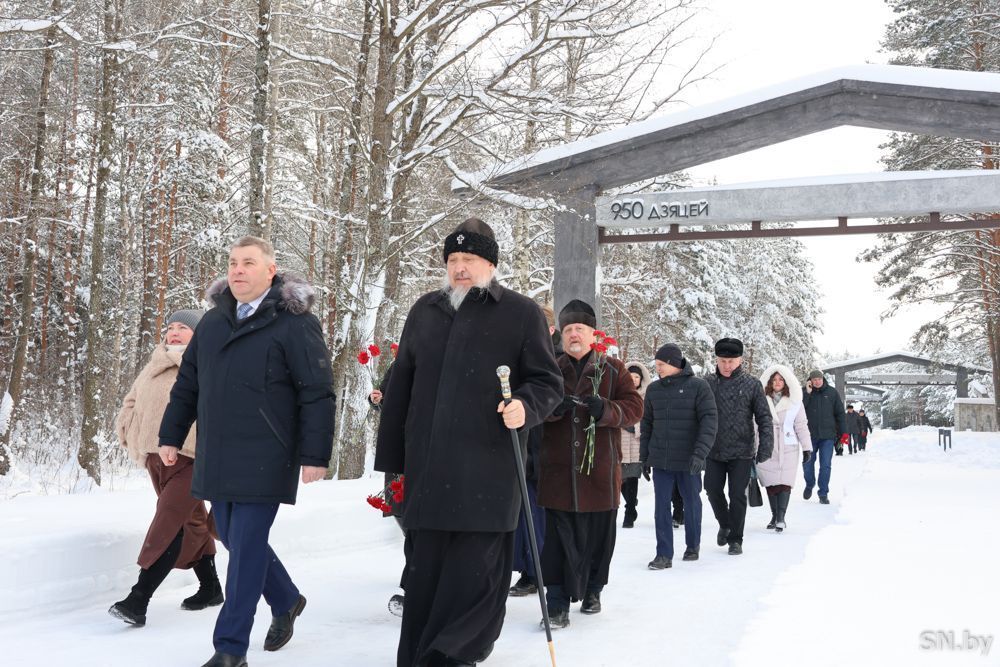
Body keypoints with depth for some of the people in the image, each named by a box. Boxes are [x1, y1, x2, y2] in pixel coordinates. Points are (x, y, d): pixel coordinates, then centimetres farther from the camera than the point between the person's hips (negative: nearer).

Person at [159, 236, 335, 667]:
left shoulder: (294, 323, -8)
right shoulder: (212, 321, 12)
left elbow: (317, 394, -12)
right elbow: (187, 385, 20)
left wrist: (315, 454, -15)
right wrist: (170, 436, 19)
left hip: (264, 461, -7)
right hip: (216, 460, 7)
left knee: (245, 549, -4)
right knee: (235, 540, 15)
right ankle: (286, 600, 39)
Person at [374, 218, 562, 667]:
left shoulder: (521, 313, 5)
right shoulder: (425, 311, 16)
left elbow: (547, 382, 6)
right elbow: (400, 388, 17)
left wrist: (526, 406, -17)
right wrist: (391, 456, 14)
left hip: (488, 470, -3)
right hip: (426, 468, 4)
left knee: (474, 573, -4)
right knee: (423, 570, 7)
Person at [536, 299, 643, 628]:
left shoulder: (613, 369, 7)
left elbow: (634, 407, 1)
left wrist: (605, 409, -18)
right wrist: (553, 406, -17)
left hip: (600, 469, 0)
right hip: (558, 469, 0)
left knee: (599, 535, 10)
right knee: (559, 538, -5)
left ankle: (592, 591, 30)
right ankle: (557, 604, -2)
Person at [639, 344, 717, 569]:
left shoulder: (698, 387, -6)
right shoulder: (653, 389, 7)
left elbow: (709, 421, -12)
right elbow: (647, 423, 14)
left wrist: (700, 453, -21)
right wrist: (644, 456, 10)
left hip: (688, 460, -3)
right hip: (660, 461, 3)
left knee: (692, 503, 11)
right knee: (662, 506, 0)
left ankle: (693, 546, 30)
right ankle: (664, 554, 6)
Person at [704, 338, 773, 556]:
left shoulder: (752, 385, -2)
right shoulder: (708, 383, 2)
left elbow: (764, 417, -2)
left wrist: (766, 445, -12)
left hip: (741, 451, -2)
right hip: (714, 451, 2)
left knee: (737, 495, 1)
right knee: (713, 490, 5)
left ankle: (735, 539, 15)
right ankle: (725, 524, 32)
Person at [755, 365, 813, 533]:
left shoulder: (795, 402, 5)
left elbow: (801, 425, 6)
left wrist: (807, 447, 4)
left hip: (788, 448, -1)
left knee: (784, 482, -7)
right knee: (770, 483, 3)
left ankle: (781, 518, -9)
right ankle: (774, 516, 14)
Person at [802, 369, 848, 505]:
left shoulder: (832, 393, 4)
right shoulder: (805, 393, 2)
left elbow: (840, 413, 6)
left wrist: (843, 432, 1)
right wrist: (807, 393, -18)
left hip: (827, 435, 0)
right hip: (810, 435, 0)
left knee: (825, 465, -2)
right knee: (807, 463, 7)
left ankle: (823, 493, 6)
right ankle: (809, 485, 32)